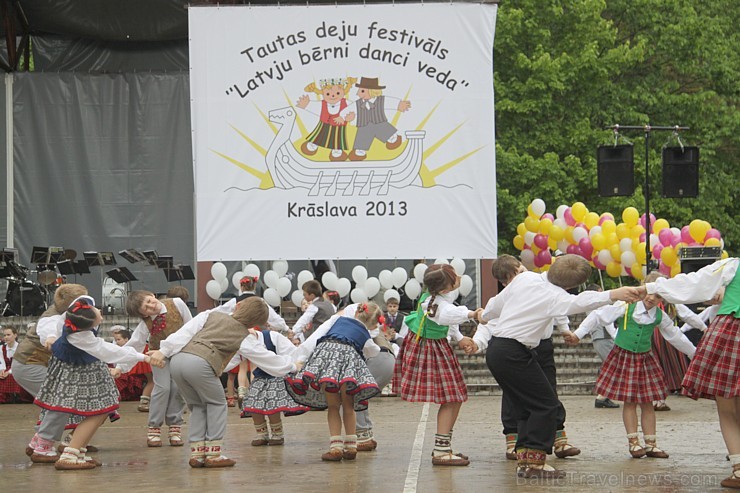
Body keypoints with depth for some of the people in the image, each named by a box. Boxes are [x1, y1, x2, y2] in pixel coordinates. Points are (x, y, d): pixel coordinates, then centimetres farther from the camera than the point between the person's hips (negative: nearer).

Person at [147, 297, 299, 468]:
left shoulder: (211, 315, 25)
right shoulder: (246, 338, 16)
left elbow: (185, 332, 16)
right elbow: (268, 359, 26)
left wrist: (164, 351, 12)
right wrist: (292, 366, 40)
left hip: (177, 359, 5)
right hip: (200, 364, -5)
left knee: (198, 406, 20)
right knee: (217, 404, 15)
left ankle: (197, 453, 16)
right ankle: (213, 453, 8)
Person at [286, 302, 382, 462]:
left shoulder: (337, 318, 30)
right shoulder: (367, 337, 29)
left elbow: (315, 336, 17)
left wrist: (299, 358, 9)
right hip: (349, 355, 0)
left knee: (333, 406, 6)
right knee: (348, 406, 16)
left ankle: (336, 447, -2)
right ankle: (351, 447, 16)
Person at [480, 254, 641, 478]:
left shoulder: (524, 278, 7)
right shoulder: (554, 296, -15)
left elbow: (498, 302, 21)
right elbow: (579, 302, -35)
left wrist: (485, 316, 41)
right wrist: (613, 295, -43)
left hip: (495, 349, 9)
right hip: (514, 354, -8)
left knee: (530, 405, 16)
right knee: (546, 404, -2)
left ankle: (524, 458, 13)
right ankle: (534, 462, -8)